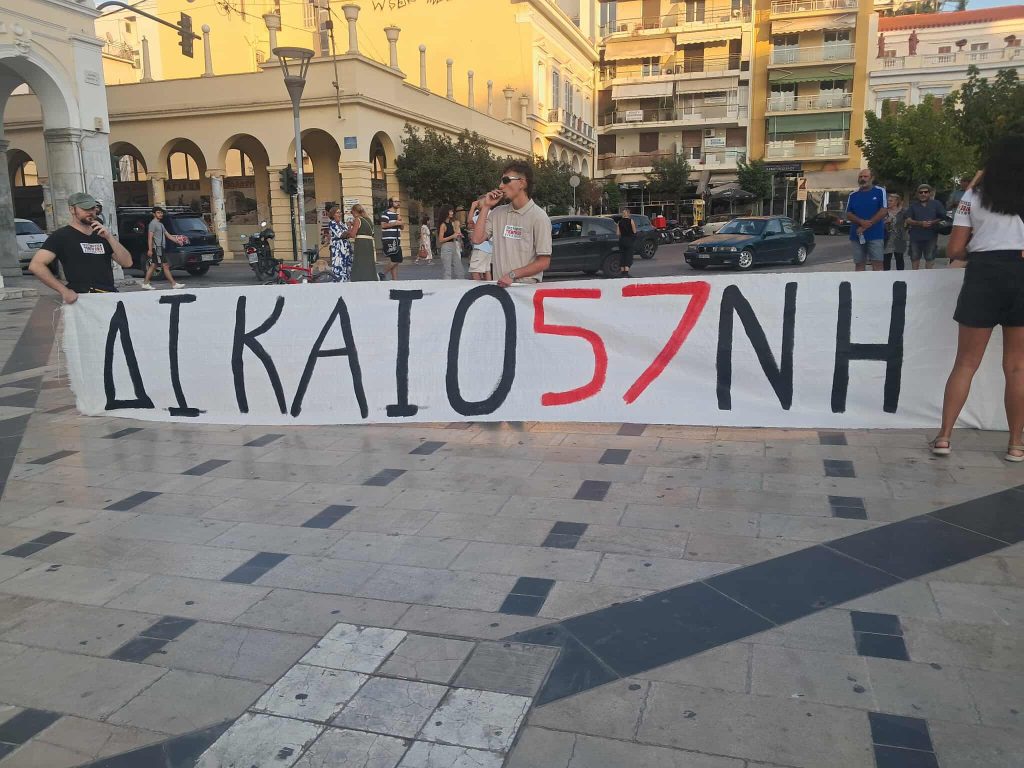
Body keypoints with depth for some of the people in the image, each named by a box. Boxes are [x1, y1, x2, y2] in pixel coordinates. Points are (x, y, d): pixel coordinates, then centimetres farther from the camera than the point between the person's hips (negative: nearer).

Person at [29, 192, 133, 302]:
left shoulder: (102, 235, 21)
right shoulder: (61, 236, 5)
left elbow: (127, 263, 10)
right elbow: (35, 265, -6)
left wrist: (110, 237, -3)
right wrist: (64, 291, -13)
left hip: (110, 296, 6)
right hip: (83, 298, -6)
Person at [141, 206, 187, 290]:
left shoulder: (160, 224, 21)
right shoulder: (153, 223, -9)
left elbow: (168, 235, 23)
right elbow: (150, 237, -15)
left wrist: (177, 241, 13)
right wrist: (150, 249, -20)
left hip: (160, 248, 10)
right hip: (157, 248, -10)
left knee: (153, 265, 9)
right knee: (165, 266, -8)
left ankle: (145, 283, 11)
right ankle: (173, 284, -8)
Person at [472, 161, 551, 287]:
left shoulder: (538, 216, -4)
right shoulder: (498, 213, 13)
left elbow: (544, 262, -7)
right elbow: (477, 239, 4)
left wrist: (512, 275, -15)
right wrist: (486, 207, 4)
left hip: (527, 286, -5)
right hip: (500, 285, 5)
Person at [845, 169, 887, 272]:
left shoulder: (880, 192, 4)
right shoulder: (853, 196, 14)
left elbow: (884, 211, -5)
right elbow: (848, 215, 7)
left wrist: (867, 225, -11)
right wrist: (861, 222, -13)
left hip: (875, 235, -3)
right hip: (857, 235, 3)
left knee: (877, 263, -8)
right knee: (859, 264, 5)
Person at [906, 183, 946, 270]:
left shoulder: (936, 204, 8)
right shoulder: (913, 205, 12)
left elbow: (943, 217, 2)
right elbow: (908, 220, 2)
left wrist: (933, 222, -16)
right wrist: (920, 223, -14)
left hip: (931, 236, -2)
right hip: (915, 236, 2)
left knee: (929, 258, 1)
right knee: (915, 258, 8)